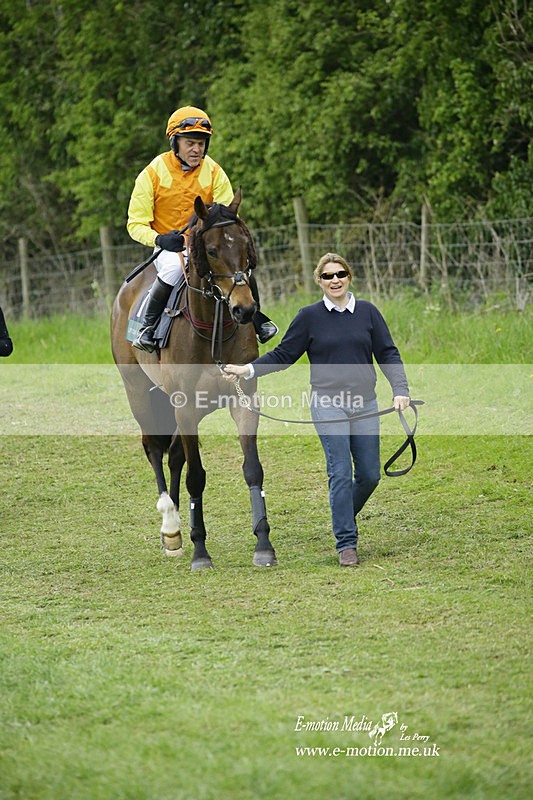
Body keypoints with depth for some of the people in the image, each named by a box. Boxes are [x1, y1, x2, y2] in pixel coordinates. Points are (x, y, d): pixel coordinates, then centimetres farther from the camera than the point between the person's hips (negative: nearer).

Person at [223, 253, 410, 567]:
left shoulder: (368, 312, 6)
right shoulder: (310, 316, 1)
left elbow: (388, 354, 5)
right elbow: (283, 355, 5)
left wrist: (400, 390, -9)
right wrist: (248, 370, -7)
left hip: (364, 404, 3)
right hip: (328, 404, -3)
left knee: (369, 476, 4)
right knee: (341, 473, -11)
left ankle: (346, 515, 35)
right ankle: (347, 544, -5)